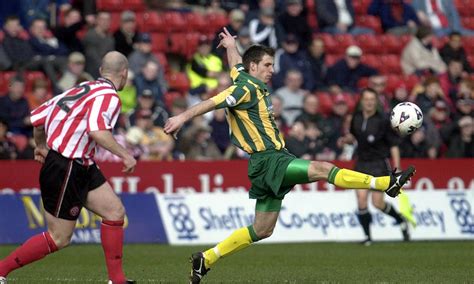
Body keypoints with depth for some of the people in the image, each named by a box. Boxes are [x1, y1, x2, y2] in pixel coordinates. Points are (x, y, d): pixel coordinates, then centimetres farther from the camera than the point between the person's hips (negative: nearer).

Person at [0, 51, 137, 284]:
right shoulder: (108, 96, -13)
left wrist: (41, 146, 31)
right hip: (65, 170, -9)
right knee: (59, 239, -1)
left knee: (115, 212, 6)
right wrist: (124, 155, -24)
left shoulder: (82, 89, 12)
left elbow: (38, 116, 14)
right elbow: (96, 130, -32)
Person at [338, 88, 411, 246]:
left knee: (378, 203, -9)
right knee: (361, 200, -9)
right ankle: (367, 236, 3)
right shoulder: (356, 117, 4)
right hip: (361, 163, 4)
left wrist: (397, 167, -13)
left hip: (379, 164, -4)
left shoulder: (383, 120, -11)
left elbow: (394, 144, -7)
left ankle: (401, 221, 18)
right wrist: (347, 139, -1)